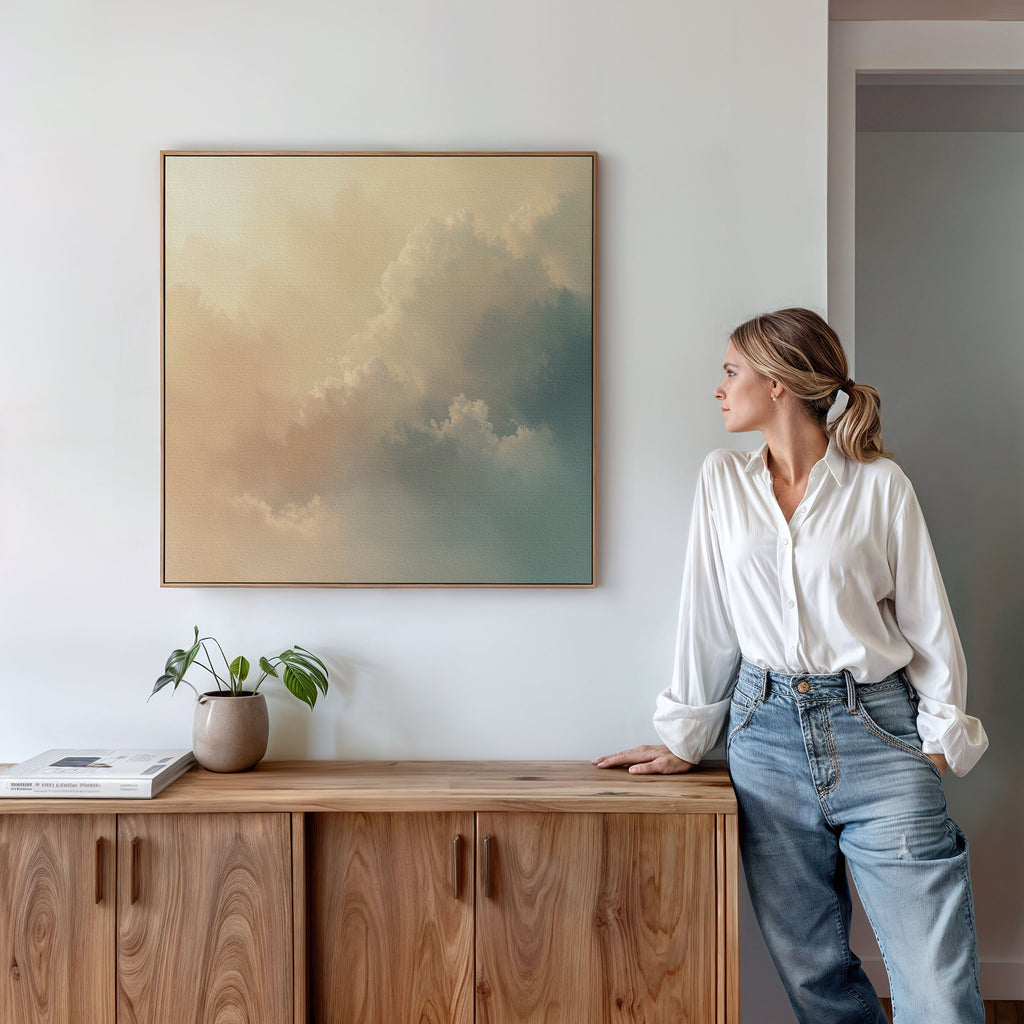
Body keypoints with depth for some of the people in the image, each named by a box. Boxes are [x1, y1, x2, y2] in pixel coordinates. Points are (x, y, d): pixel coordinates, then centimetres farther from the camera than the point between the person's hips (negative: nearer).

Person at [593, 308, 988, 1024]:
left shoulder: (880, 484, 0)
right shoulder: (723, 480, 8)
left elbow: (928, 621, 3)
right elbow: (707, 616, 9)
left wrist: (942, 737, -3)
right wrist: (686, 739, 10)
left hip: (875, 731, -2)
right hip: (767, 735, 3)